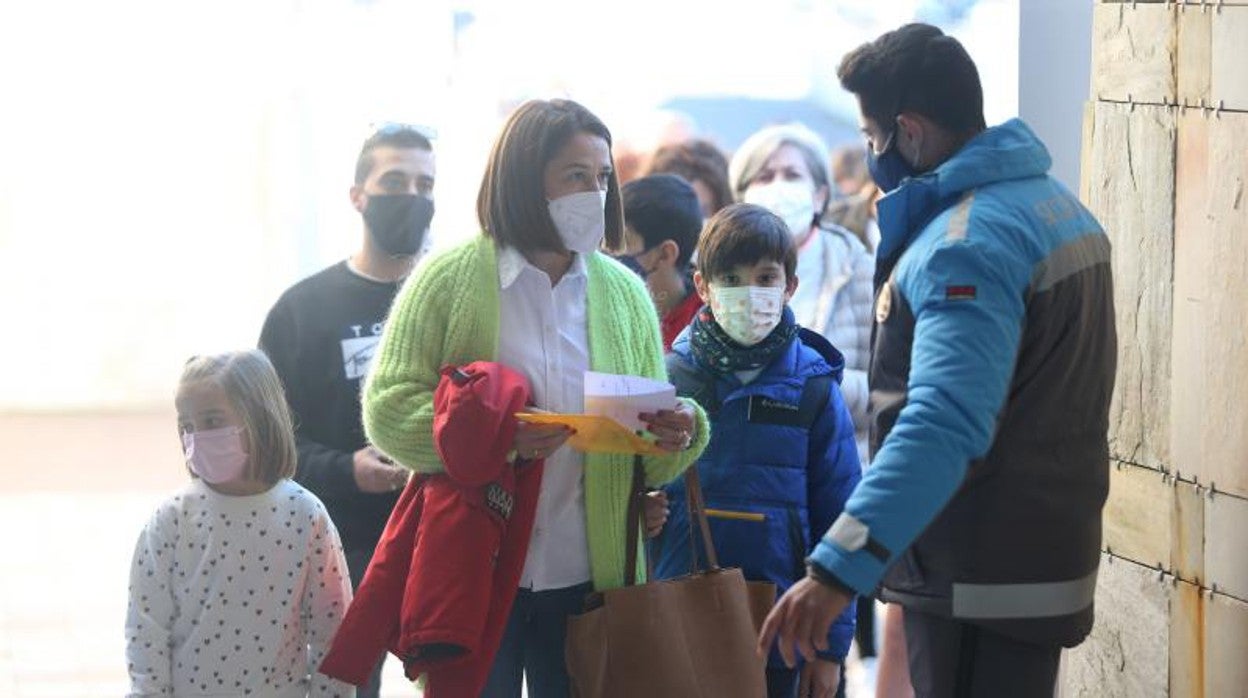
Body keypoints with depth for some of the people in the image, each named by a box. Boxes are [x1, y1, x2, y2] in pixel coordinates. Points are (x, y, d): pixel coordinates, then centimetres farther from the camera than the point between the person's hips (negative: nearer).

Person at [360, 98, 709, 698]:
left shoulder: (625, 293, 10)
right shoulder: (449, 278, -2)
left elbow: (650, 463, 9)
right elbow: (387, 410, -8)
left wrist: (678, 435, -15)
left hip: (588, 580, 3)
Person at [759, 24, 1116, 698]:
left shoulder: (967, 244, -22)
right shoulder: (1055, 204, 11)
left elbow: (943, 423, -34)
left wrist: (838, 569, -41)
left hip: (980, 584, -10)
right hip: (1043, 562, 10)